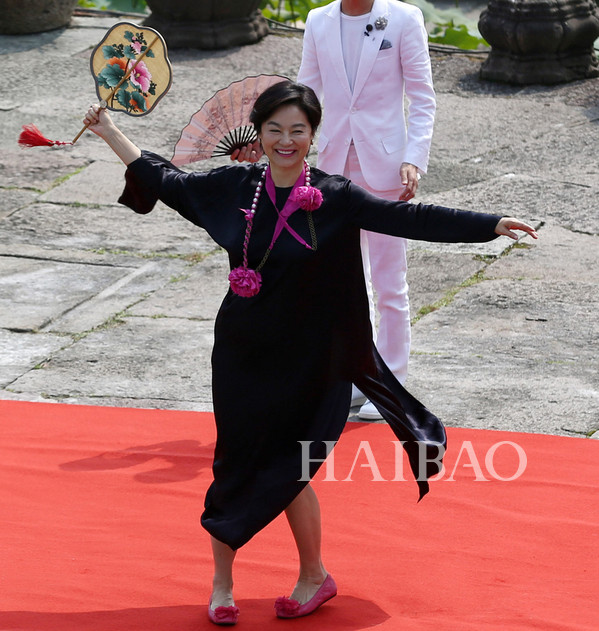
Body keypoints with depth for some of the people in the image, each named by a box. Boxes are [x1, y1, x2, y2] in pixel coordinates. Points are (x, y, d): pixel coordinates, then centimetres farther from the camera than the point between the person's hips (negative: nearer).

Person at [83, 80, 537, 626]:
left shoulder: (334, 198, -9)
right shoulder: (235, 187, -1)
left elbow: (410, 219, -12)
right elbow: (168, 182, 13)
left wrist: (494, 225, -18)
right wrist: (110, 133, 18)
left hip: (304, 360, -3)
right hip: (241, 355, 3)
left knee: (283, 470, 1)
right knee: (236, 464, 6)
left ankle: (314, 577, 23)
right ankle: (222, 585, 22)